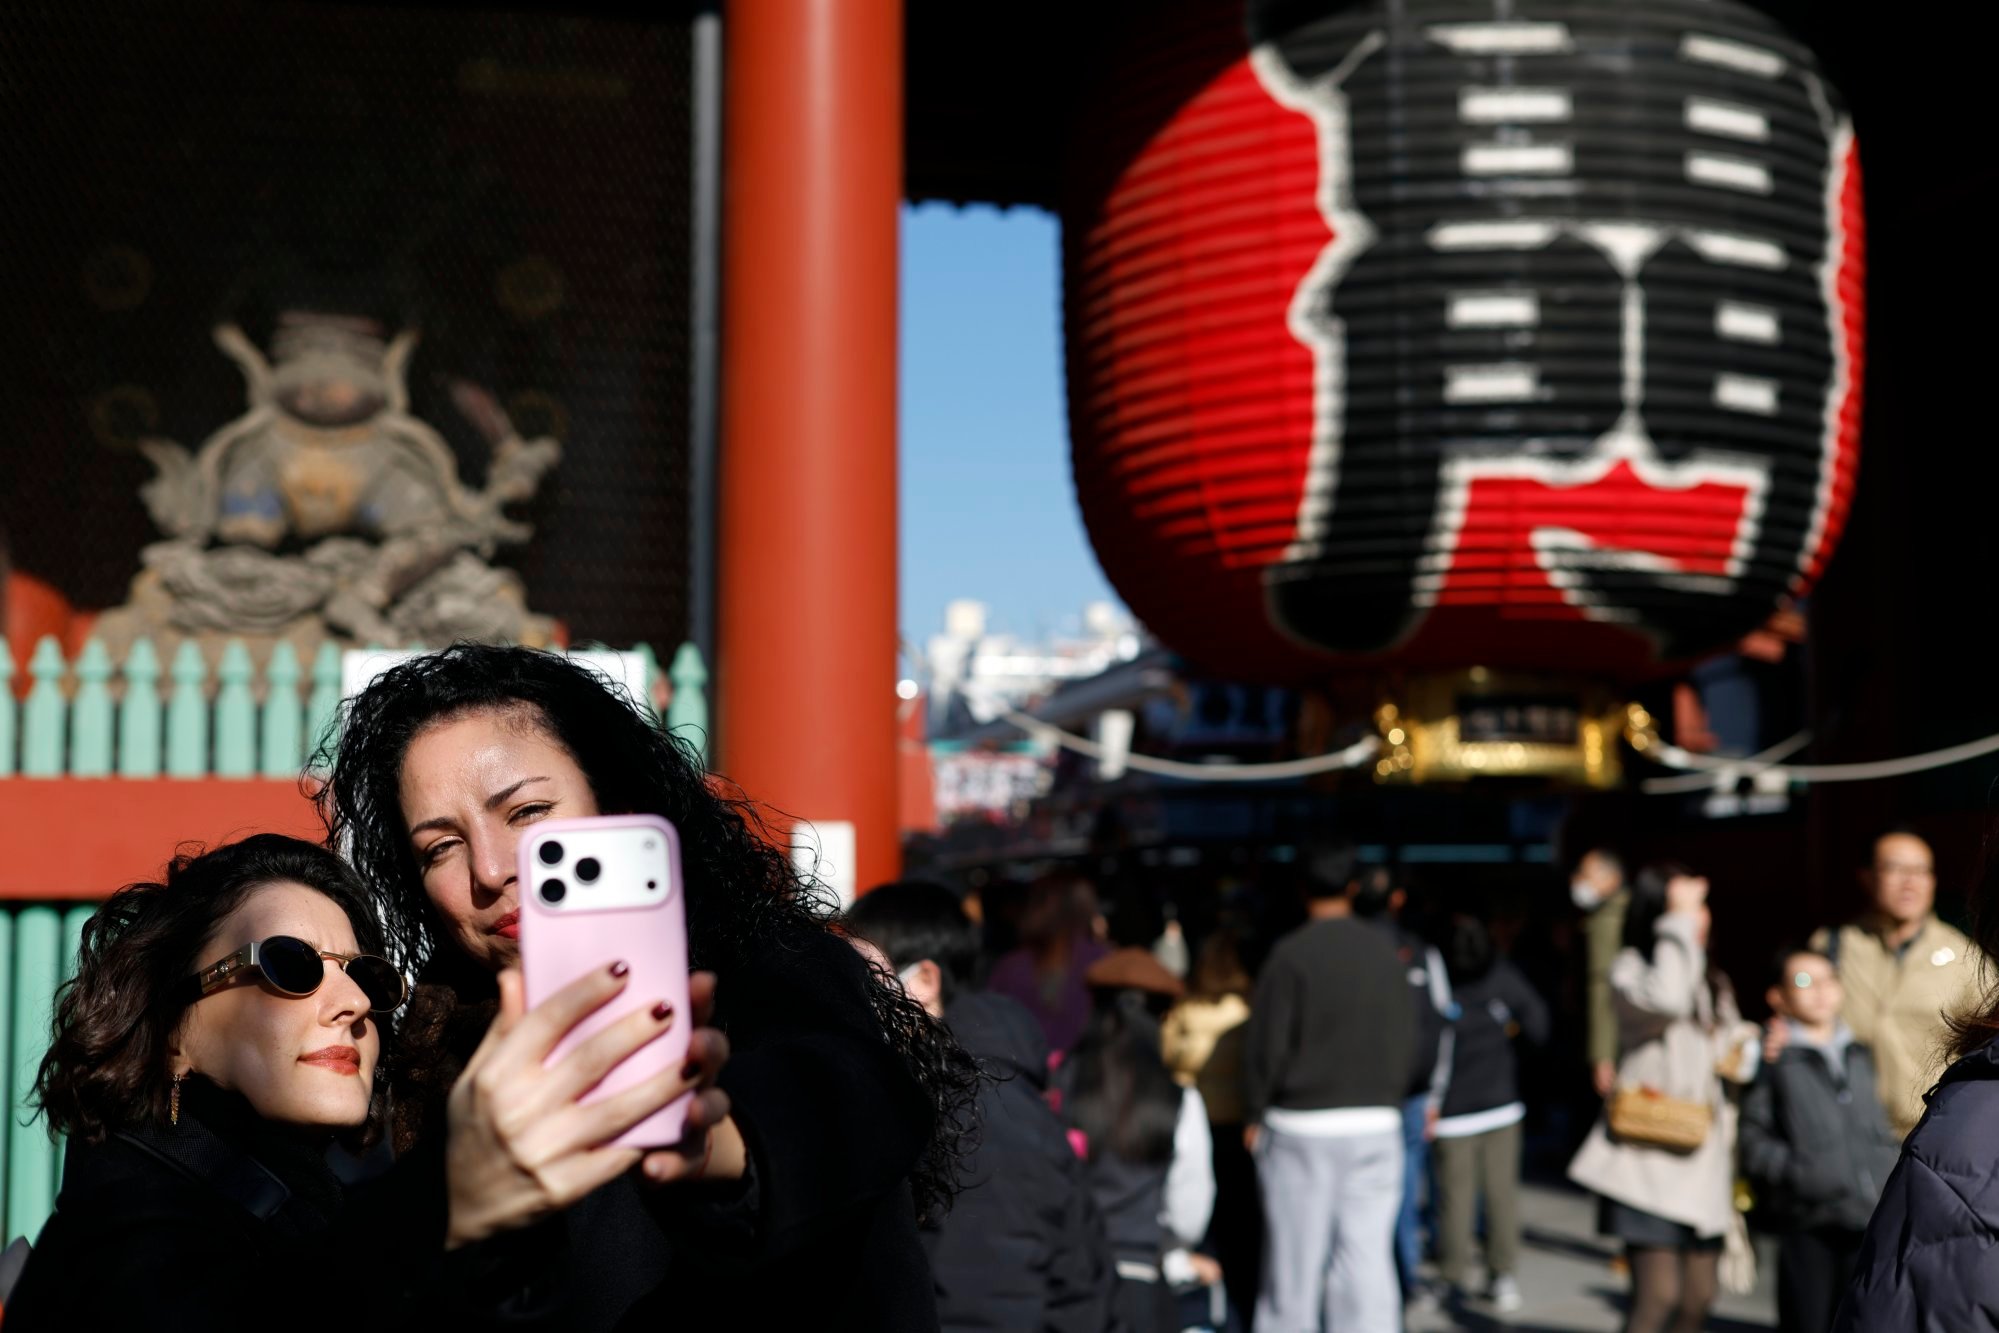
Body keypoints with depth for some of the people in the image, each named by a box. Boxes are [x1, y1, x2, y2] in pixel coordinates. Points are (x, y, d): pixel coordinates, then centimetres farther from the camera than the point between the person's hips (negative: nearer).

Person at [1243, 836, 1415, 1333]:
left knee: (1294, 1259, 5)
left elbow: (1266, 1044, -9)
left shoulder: (1291, 954, -10)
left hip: (1302, 1125, -3)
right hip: (1376, 1122, 3)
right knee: (1368, 1258, 4)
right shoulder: (1384, 953, 3)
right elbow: (1406, 1040, 8)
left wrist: (1255, 1115, 3)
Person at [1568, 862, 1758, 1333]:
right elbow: (1665, 999, -28)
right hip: (1650, 1158, -7)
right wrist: (1678, 923, -18)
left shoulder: (1713, 983, 18)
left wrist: (1743, 1057, 5)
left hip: (1705, 1161, 7)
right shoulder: (1630, 968, -5)